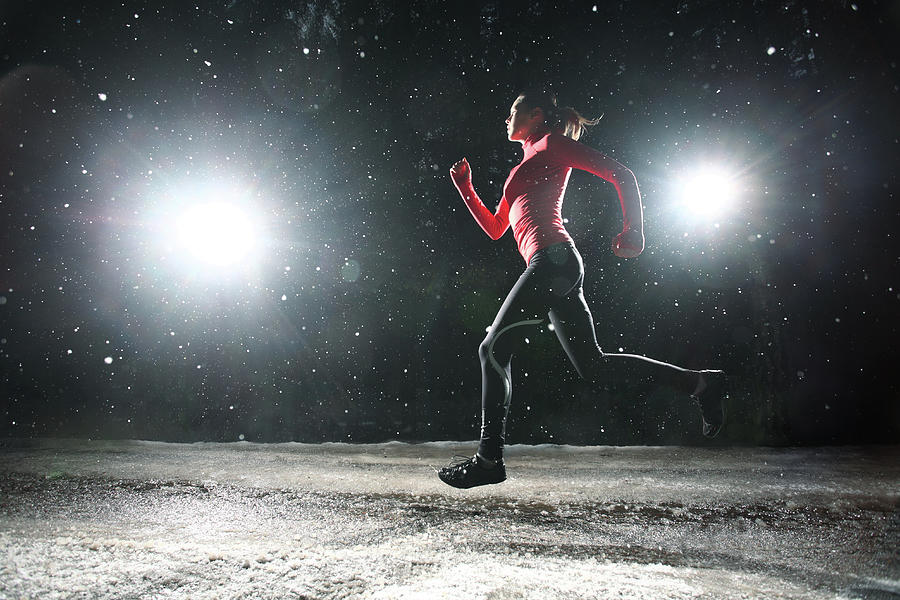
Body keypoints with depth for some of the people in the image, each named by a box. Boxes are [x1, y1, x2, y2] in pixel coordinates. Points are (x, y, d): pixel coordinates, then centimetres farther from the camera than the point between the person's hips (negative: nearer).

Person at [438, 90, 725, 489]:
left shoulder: (551, 143, 6)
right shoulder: (526, 166, 31)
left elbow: (620, 174, -2)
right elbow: (495, 229, 31)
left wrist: (632, 230, -13)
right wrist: (465, 187, 25)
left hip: (551, 260, -9)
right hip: (559, 267, 9)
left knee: (494, 348, -8)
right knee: (592, 365, 5)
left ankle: (489, 458, -6)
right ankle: (699, 383, 7)